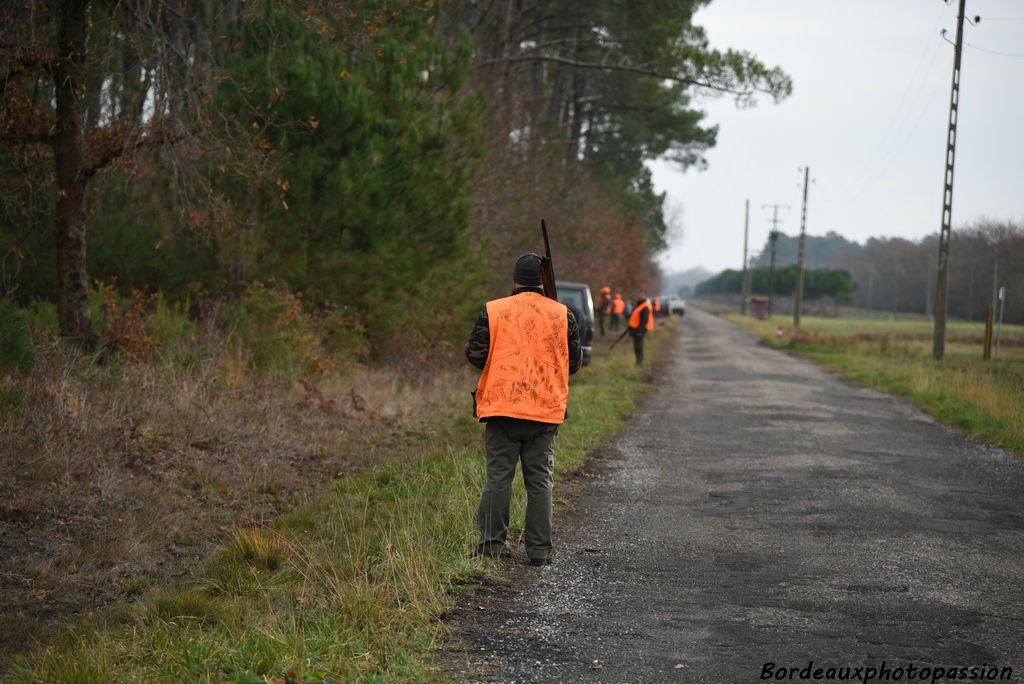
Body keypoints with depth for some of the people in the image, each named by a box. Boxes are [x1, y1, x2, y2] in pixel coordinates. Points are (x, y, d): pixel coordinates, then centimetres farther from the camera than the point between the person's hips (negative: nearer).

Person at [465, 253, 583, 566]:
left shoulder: (493, 311, -2)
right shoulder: (562, 315, 2)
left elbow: (474, 353, -3)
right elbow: (575, 361, 5)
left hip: (501, 408, -1)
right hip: (546, 411, 1)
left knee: (498, 477, 6)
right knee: (540, 481, 6)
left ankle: (491, 543, 4)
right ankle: (539, 550, 5)